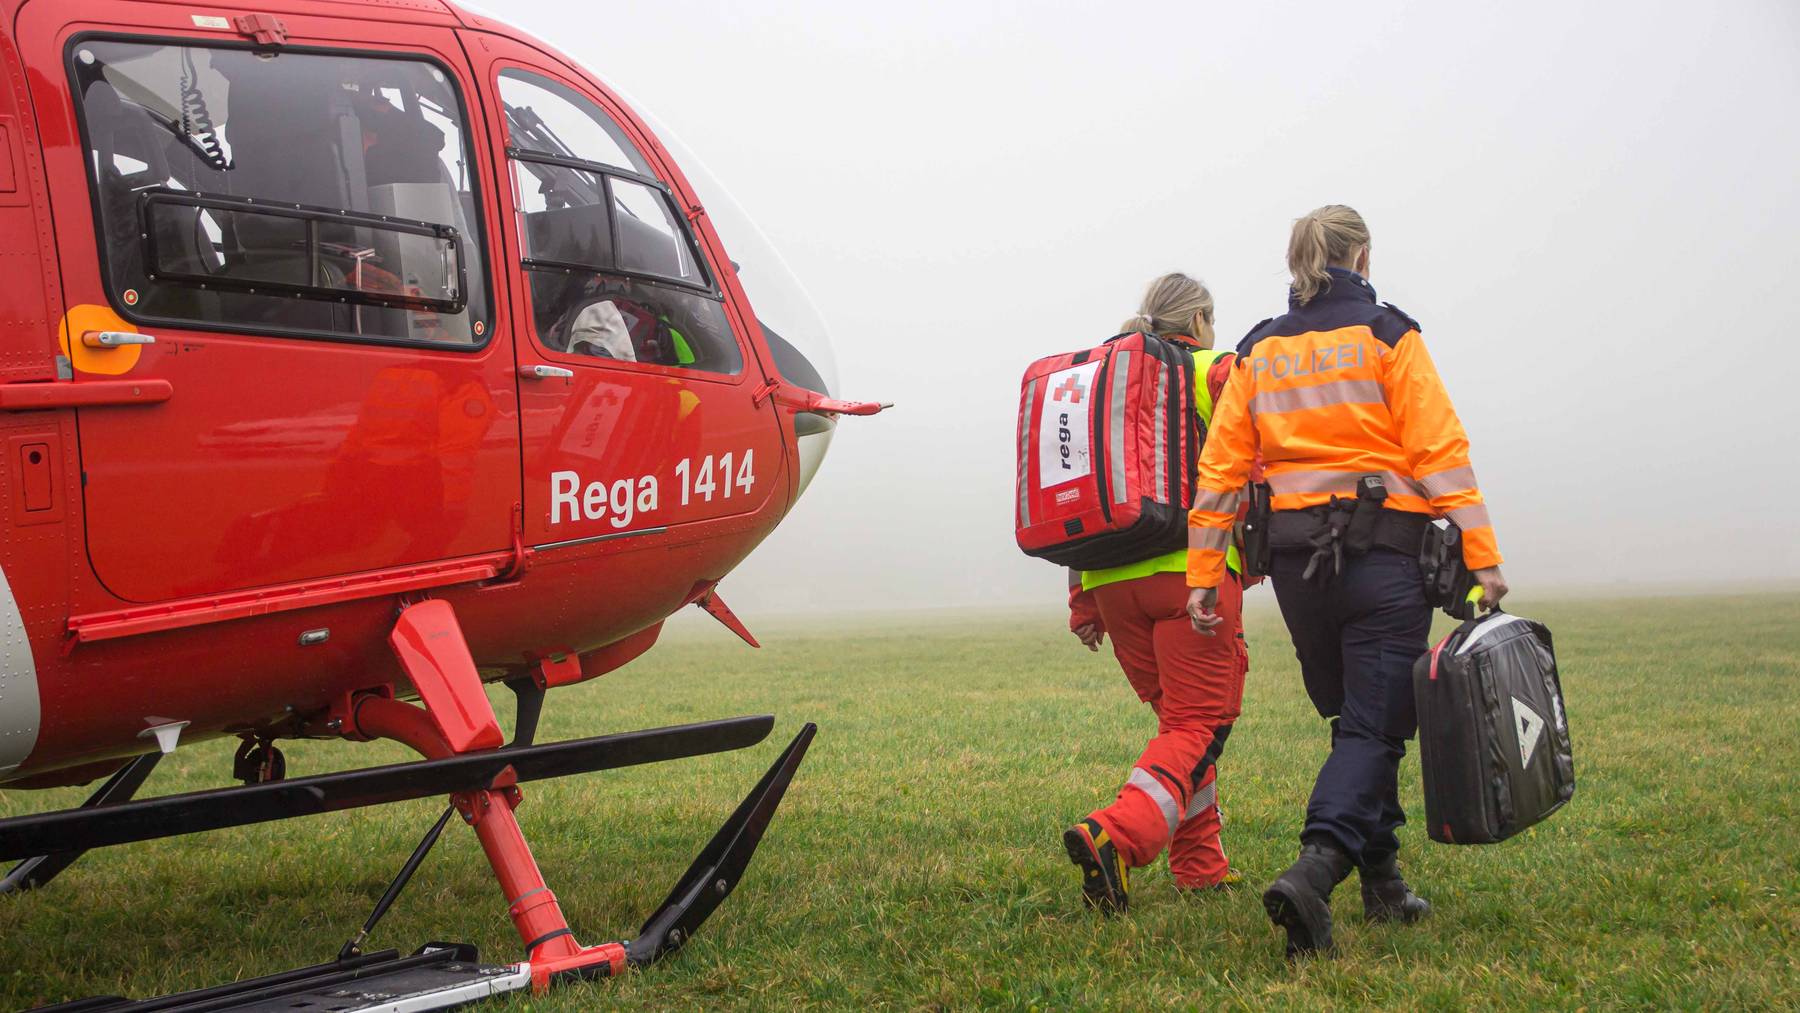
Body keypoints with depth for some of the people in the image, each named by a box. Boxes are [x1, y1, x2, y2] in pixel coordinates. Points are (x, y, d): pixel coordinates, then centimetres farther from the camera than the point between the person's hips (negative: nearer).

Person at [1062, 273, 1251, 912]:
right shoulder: (1218, 373, 4)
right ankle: (1117, 836, -26)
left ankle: (1200, 866, 18)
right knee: (1199, 723, -5)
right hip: (1193, 570, -6)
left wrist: (1083, 602, 17)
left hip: (1112, 577, 6)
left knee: (1178, 717, 18)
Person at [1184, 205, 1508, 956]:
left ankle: (1382, 883, 23)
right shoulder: (1386, 336, -2)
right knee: (1374, 727, -4)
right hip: (1385, 552, -4)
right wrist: (1481, 557, -10)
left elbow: (1220, 469, 5)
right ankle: (1316, 867, -25)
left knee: (1356, 719, 19)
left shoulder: (1257, 353, 9)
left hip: (1296, 557, 5)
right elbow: (1440, 451, -9)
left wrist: (1204, 574, 7)